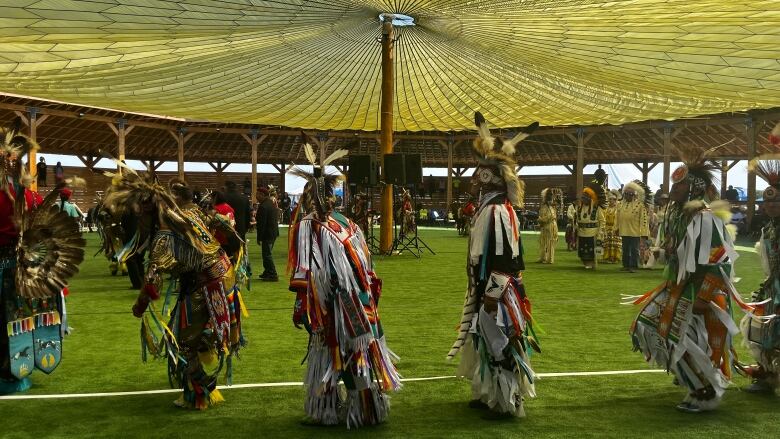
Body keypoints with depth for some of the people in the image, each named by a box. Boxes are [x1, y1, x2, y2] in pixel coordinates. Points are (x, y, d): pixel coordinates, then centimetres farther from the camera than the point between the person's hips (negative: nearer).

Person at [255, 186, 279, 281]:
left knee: (267, 255, -4)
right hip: (274, 232, 10)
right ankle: (267, 272, 29)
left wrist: (259, 238, -16)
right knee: (267, 253, 19)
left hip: (267, 233, -10)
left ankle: (273, 275, -2)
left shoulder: (263, 206, -18)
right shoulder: (272, 204, 12)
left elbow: (261, 224, -20)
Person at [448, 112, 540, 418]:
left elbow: (503, 258, -24)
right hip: (486, 290, 10)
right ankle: (489, 394, 30)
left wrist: (492, 294, -22)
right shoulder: (488, 208, 10)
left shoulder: (497, 211, -21)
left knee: (498, 344, 0)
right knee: (487, 343, 17)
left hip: (495, 293, -10)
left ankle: (506, 402, 12)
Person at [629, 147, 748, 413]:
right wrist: (670, 285, 19)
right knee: (648, 327, 16)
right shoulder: (678, 214, 7)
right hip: (678, 288, 10)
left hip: (698, 293, -10)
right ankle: (686, 372, 36)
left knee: (689, 342, -3)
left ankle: (706, 395, 16)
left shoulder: (705, 218, -21)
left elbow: (718, 263, -24)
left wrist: (703, 298, -24)